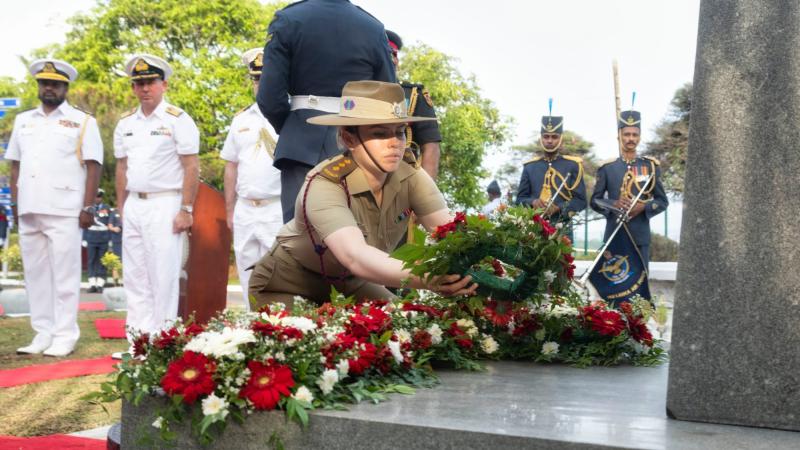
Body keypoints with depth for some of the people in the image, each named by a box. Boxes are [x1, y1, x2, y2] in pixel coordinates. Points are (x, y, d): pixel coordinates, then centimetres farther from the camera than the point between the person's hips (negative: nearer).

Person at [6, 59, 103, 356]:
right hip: (29, 211, 5)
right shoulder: (24, 121, 17)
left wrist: (88, 208, -10)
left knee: (64, 276, -4)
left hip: (64, 212, -5)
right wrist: (14, 202, 11)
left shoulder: (82, 121, 3)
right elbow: (15, 164, 19)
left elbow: (93, 167, -3)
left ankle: (65, 337, 2)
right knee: (36, 274, 7)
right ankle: (43, 334, 15)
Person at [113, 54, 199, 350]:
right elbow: (122, 168, 17)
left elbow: (191, 168, -8)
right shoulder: (126, 124, 13)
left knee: (163, 273, -5)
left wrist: (185, 210, -13)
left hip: (164, 206, -6)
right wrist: (121, 209, 12)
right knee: (134, 274, 8)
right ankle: (138, 334, 16)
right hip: (134, 206, 6)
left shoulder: (178, 120, -5)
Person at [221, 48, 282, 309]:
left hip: (278, 210, -6)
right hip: (245, 210, 6)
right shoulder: (241, 119, 15)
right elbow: (231, 167, 19)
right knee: (249, 284, 11)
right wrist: (230, 211, 16)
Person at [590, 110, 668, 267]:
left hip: (640, 236, 0)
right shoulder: (607, 167, 5)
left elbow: (663, 201, 6)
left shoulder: (650, 165, 5)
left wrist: (643, 207, -13)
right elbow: (595, 200, 6)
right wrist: (613, 204, -14)